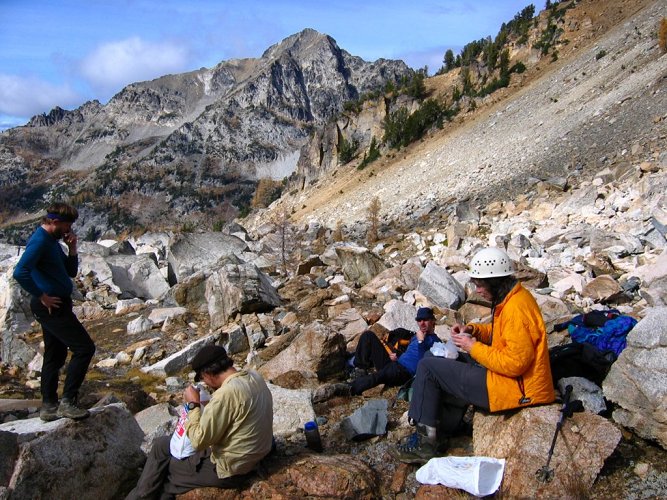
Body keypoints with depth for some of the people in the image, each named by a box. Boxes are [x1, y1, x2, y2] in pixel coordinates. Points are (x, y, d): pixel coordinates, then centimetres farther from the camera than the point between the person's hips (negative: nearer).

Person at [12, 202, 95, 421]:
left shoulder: (52, 241, 14)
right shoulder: (39, 241, -16)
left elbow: (71, 272, 18)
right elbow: (20, 272, -29)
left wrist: (72, 249, 3)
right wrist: (41, 296, -21)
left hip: (56, 306, 11)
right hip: (51, 307, -11)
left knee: (55, 356, 15)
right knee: (84, 348, -10)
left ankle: (49, 407, 25)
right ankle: (67, 401, -6)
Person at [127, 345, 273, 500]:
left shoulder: (226, 393, -30)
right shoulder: (254, 376, -3)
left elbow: (199, 441, -22)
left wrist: (193, 404, -12)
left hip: (230, 469, -8)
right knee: (163, 443, 17)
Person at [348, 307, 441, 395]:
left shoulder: (435, 341, -1)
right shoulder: (415, 336, 24)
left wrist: (421, 341, -11)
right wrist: (396, 358, 11)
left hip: (405, 373, -9)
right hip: (393, 365, 9)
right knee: (368, 335, 4)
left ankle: (351, 389, -47)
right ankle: (359, 368, -6)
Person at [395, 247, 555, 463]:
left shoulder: (516, 310, -24)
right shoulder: (513, 297, 7)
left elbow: (515, 363, -26)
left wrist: (474, 347, -17)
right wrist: (473, 330, 4)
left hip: (515, 388, -11)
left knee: (428, 367, -6)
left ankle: (425, 439, 3)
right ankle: (439, 434, 29)